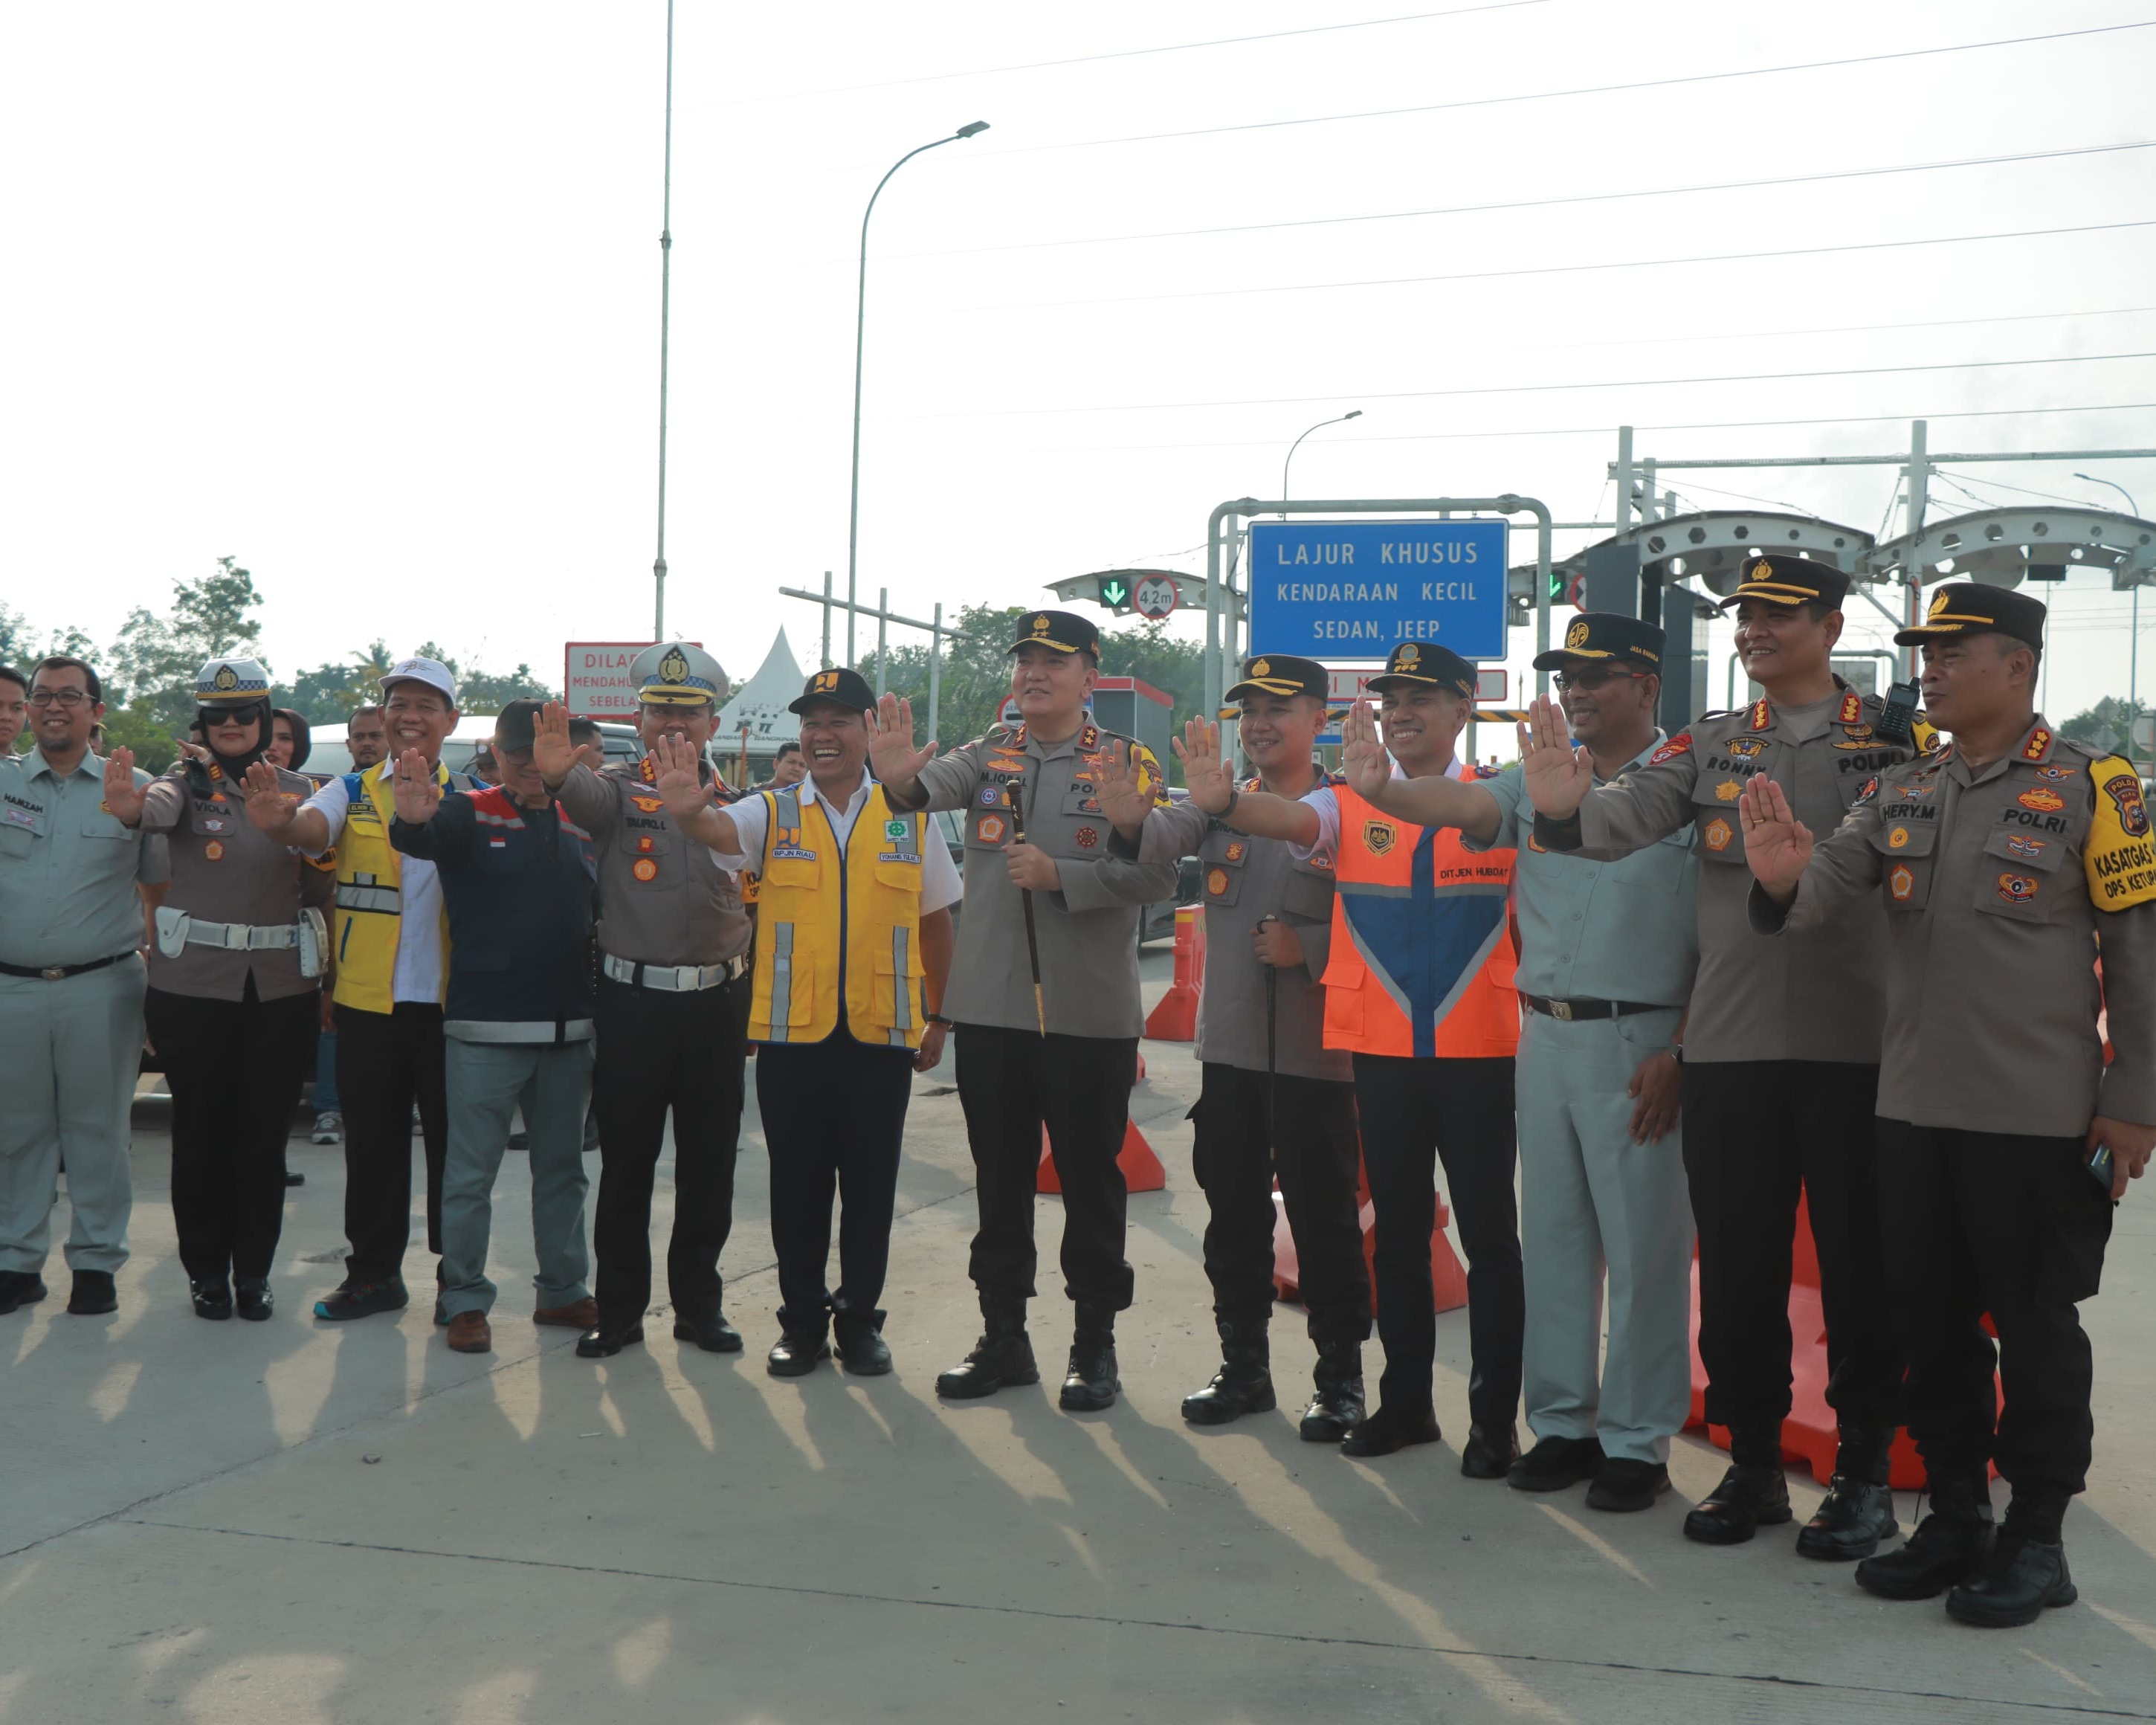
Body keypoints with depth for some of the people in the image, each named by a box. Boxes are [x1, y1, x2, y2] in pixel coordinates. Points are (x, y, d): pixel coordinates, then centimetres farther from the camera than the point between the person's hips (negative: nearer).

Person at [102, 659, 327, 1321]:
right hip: (194, 981, -2)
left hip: (280, 984, 2)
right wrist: (131, 807, -46)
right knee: (200, 1128, 2)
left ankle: (253, 1269, 17)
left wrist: (307, 838, -4)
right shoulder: (188, 781, 1)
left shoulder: (297, 789, 9)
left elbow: (321, 891, 15)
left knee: (265, 1130, 5)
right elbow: (162, 806, -27)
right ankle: (206, 1269, 15)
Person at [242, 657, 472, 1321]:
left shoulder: (471, 797, 5)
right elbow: (314, 829, -16)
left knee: (454, 1139, 5)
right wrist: (280, 819, -40)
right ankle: (374, 1272, 21)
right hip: (367, 1001, 1)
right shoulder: (353, 792, 5)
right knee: (373, 1143, 9)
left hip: (448, 1000, -1)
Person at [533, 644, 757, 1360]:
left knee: (709, 1164, 8)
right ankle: (619, 1308, 15)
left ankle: (699, 1302, 20)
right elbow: (589, 796, -24)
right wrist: (561, 773, -49)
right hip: (634, 999, -2)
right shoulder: (619, 787, 1)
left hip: (716, 1002, 2)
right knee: (626, 1161, 5)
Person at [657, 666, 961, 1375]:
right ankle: (802, 1321, 21)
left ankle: (859, 1319, 21)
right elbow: (718, 829, -21)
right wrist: (688, 811, -44)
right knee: (797, 1187, 8)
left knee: (870, 1187, 8)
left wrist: (939, 1019, 12)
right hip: (792, 1035, 0)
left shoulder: (911, 819, 5)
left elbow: (935, 923, 12)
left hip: (881, 1034, 0)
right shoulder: (774, 814, 2)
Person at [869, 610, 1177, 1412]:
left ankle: (1095, 1344, 16)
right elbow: (938, 783, -14)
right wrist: (900, 775, -36)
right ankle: (1004, 1337, 23)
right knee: (999, 1178, 11)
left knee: (1090, 1179, 5)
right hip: (989, 1007, 4)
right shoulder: (990, 755, 7)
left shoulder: (1129, 764, -2)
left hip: (1088, 1014, -3)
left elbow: (1157, 873, -11)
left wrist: (1058, 875, -19)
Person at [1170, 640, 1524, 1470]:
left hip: (1478, 1050, -2)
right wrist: (1223, 800, -37)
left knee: (1489, 1231, 3)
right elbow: (1292, 819, -18)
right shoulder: (1350, 803, 1)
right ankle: (1405, 1401, 23)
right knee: (1398, 1230, 11)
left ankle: (1495, 1416, 13)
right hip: (1382, 1050, 2)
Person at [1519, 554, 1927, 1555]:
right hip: (1728, 1048, 3)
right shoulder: (1709, 745, 10)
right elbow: (1625, 820, -6)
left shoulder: (1896, 739, 2)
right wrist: (1565, 809, -27)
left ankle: (1866, 1473, 19)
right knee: (1737, 1266, 10)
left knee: (1859, 1266, 5)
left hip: (1858, 1048, -3)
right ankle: (1753, 1464, 24)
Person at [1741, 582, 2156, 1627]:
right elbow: (1824, 893, -3)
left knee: (2035, 1328, 5)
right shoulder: (1898, 795, 9)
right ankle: (1954, 1518, 26)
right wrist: (1784, 880, -27)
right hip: (1914, 1110, 5)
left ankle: (2036, 1539, 17)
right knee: (1931, 1323, 13)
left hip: (2039, 1120, -5)